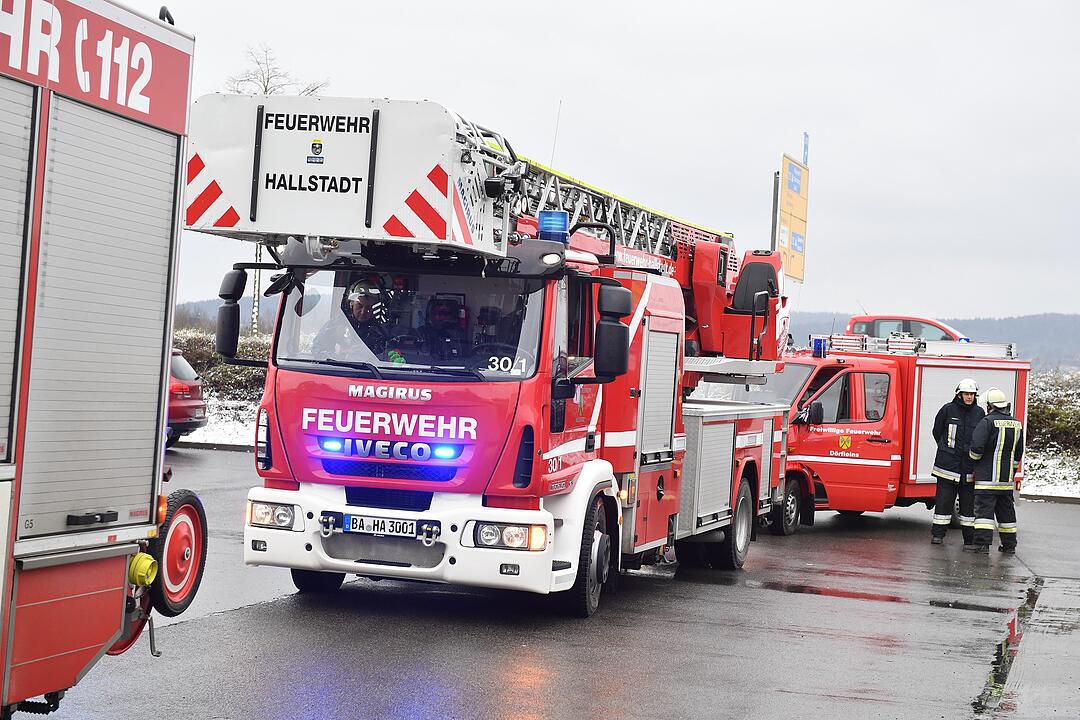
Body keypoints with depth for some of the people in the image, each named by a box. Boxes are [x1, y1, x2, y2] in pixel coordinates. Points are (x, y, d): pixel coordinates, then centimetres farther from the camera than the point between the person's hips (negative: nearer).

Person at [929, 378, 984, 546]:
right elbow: (937, 432, 10)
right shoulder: (948, 409, 0)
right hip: (948, 463, -2)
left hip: (969, 466, 2)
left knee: (969, 501, 5)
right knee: (944, 500, 0)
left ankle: (969, 537, 11)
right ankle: (938, 534, 8)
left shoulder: (979, 413, 7)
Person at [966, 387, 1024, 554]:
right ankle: (1009, 544, 19)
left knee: (984, 508, -8)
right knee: (1006, 510, 14)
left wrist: (973, 456, 3)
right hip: (1007, 478, 7)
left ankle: (983, 542, -16)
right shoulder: (1016, 424, 11)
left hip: (987, 477, -7)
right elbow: (1018, 452, 18)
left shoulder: (987, 422, -12)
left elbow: (977, 447, -19)